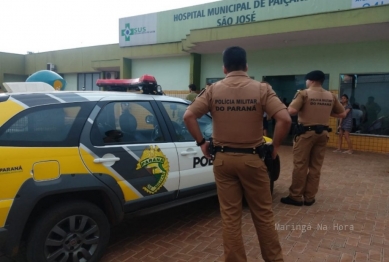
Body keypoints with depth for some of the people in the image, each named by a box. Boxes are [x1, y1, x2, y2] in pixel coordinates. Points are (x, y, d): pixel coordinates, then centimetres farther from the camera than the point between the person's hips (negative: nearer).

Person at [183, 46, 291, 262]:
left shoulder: (213, 90, -2)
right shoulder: (261, 88, -5)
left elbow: (188, 116, -7)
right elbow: (284, 119, -15)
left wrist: (201, 142, 2)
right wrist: (275, 146, -1)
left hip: (223, 158, 1)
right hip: (252, 158, -1)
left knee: (230, 215, 10)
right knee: (263, 214, 14)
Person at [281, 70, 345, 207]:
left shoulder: (304, 93, -8)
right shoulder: (331, 96, 9)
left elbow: (292, 110, -19)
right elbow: (342, 113, 14)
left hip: (306, 132, -5)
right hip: (323, 133, 5)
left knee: (300, 165, 1)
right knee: (316, 166, 10)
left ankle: (295, 196, 8)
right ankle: (309, 197, 17)